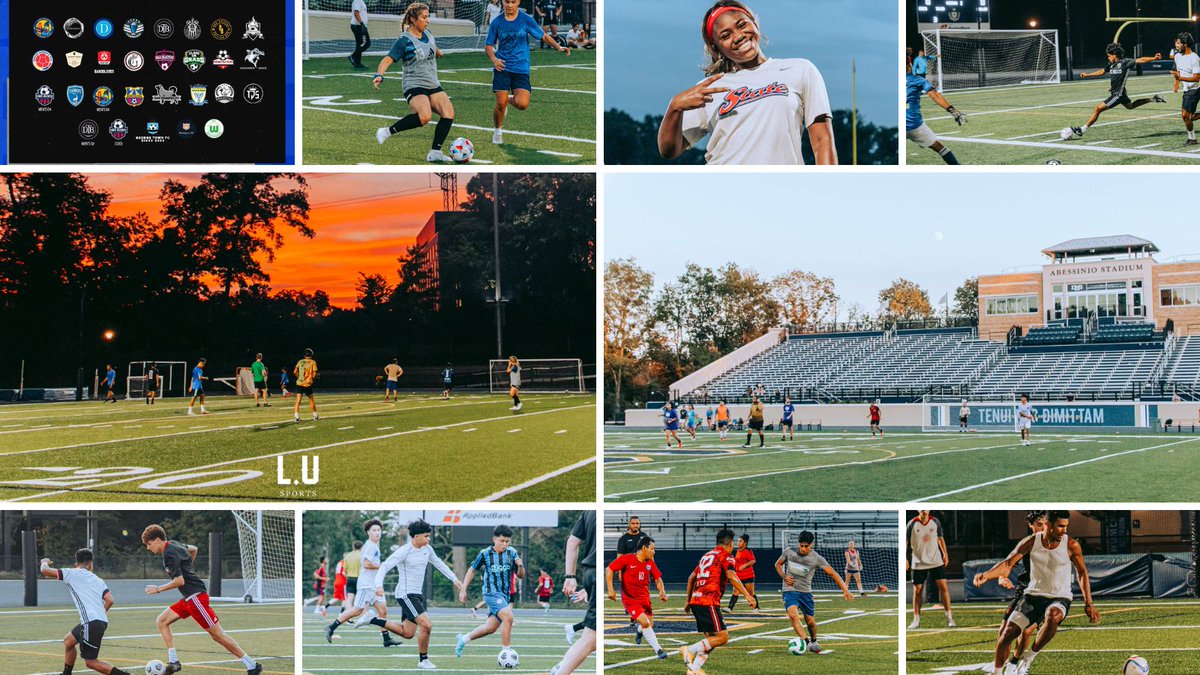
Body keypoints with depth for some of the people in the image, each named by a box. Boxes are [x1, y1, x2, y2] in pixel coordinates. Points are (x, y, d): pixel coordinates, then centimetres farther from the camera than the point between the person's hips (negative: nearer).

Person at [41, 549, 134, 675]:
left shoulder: (73, 573, 3)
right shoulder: (97, 580, 18)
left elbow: (45, 571, -1)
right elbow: (110, 600, 7)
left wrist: (45, 562, 23)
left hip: (91, 623, -8)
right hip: (101, 621, 8)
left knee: (91, 662, -3)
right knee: (68, 641, 27)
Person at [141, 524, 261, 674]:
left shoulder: (169, 554, -16)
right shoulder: (173, 544, 12)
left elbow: (179, 581, -21)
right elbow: (194, 549, 31)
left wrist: (158, 589, -10)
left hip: (195, 596, -10)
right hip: (189, 598, 10)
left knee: (217, 635, -7)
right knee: (161, 621, 5)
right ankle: (173, 661, 0)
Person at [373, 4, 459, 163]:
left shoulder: (427, 34, 11)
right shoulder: (404, 40, -12)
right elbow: (388, 59, -19)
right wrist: (379, 75, -32)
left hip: (433, 85, 8)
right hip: (414, 85, -8)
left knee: (448, 113, -13)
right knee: (425, 116, -31)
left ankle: (435, 152, -7)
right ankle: (388, 131, -14)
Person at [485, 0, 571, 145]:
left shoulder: (526, 20, -1)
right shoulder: (497, 22, 1)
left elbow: (543, 36, 6)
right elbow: (488, 45, 8)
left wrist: (558, 47, -11)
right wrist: (494, 59, -12)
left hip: (521, 68, 0)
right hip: (502, 67, 0)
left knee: (522, 104, -17)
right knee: (500, 104, -9)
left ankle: (510, 99, 20)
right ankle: (498, 131, 19)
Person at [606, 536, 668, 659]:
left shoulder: (650, 563, 1)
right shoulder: (626, 559, -14)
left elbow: (658, 579, 7)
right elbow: (609, 569, -11)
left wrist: (662, 591, -14)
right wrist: (610, 589, -19)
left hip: (645, 598, 6)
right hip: (630, 599, -6)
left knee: (650, 625, 7)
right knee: (645, 623, -18)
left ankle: (638, 629, 44)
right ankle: (658, 650, -9)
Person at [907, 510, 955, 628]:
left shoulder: (935, 522, 0)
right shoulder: (912, 524, -8)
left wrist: (945, 554, 10)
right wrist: (905, 559, -10)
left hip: (936, 561, 2)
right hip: (918, 563, -2)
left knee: (943, 587, -6)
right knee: (917, 590, 1)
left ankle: (949, 618, 0)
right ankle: (916, 620, 10)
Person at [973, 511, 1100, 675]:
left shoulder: (1071, 546, -9)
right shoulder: (1031, 542, -7)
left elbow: (1082, 572, 4)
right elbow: (1008, 564, -10)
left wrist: (1089, 604, 0)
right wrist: (986, 575, -28)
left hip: (1060, 598, -2)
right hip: (1034, 595, 2)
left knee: (1053, 616, -38)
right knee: (1007, 632, -12)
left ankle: (1030, 656, -17)